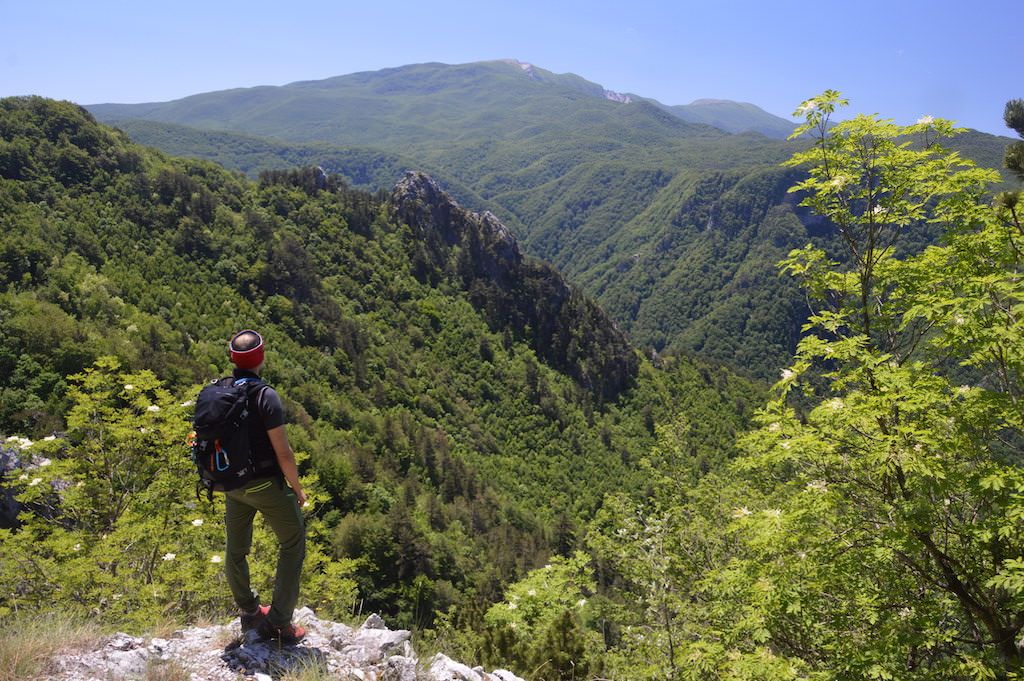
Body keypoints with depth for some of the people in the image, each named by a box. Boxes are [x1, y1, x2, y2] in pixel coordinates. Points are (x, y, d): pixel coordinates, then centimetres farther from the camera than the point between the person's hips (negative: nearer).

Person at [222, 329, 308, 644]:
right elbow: (283, 452, -20)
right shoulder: (265, 396, -20)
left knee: (236, 549, 21)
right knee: (292, 544, 9)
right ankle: (280, 621, 7)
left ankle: (248, 612, 38)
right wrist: (297, 488, -6)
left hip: (232, 485, 6)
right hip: (267, 485, -6)